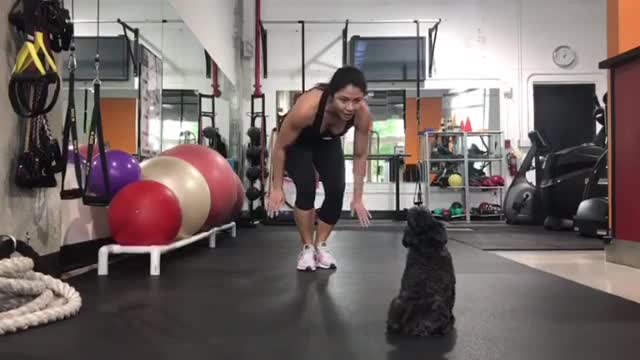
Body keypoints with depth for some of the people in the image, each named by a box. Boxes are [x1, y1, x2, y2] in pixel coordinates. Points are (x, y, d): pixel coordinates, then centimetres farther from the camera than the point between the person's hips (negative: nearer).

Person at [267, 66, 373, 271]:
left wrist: (357, 198, -10)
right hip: (297, 143, -3)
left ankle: (320, 245, 9)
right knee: (306, 189, -20)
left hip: (328, 143, 3)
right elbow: (280, 147, -26)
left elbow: (360, 156, -15)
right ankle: (307, 248, -2)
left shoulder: (363, 114, -33)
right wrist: (276, 188, -19)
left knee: (336, 191, -10)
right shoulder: (307, 107, -43)